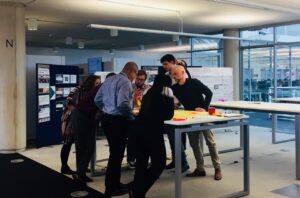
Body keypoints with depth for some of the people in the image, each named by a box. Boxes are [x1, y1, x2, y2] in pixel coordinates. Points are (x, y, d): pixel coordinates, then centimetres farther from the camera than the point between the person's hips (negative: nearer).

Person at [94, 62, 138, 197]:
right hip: (118, 121, -9)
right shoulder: (126, 82, -14)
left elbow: (97, 100, 15)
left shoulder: (109, 79, 12)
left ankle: (113, 184, 30)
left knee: (114, 153, 19)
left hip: (106, 119, 9)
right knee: (117, 154, 3)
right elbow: (122, 104, -27)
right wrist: (132, 118, -15)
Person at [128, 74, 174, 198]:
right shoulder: (166, 93, 1)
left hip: (138, 129, 7)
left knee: (141, 162, 15)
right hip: (152, 131, -7)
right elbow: (168, 115, 3)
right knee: (159, 163, 6)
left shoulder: (149, 93, 17)